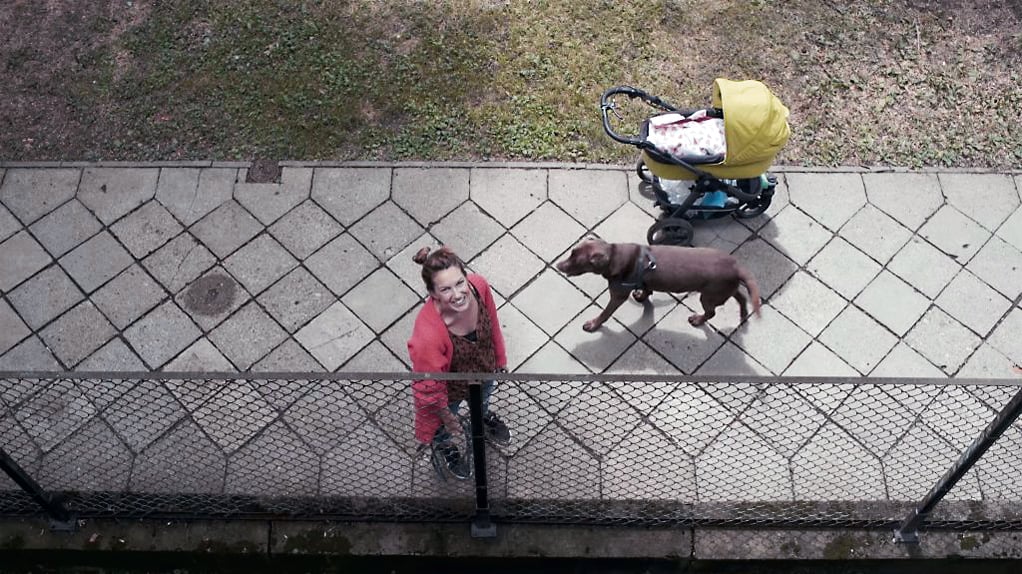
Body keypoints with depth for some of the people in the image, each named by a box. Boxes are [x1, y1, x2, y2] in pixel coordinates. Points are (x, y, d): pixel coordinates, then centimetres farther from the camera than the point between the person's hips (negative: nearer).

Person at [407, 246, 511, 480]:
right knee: (444, 428, 32)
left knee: (483, 399, 40)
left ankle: (483, 416, 76)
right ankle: (443, 445, 69)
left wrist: (500, 359, 7)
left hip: (484, 370, 4)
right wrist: (447, 416, -10)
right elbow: (430, 385, -27)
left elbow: (492, 325, -9)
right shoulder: (427, 335, -47)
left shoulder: (479, 286, -33)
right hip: (450, 388, -4)